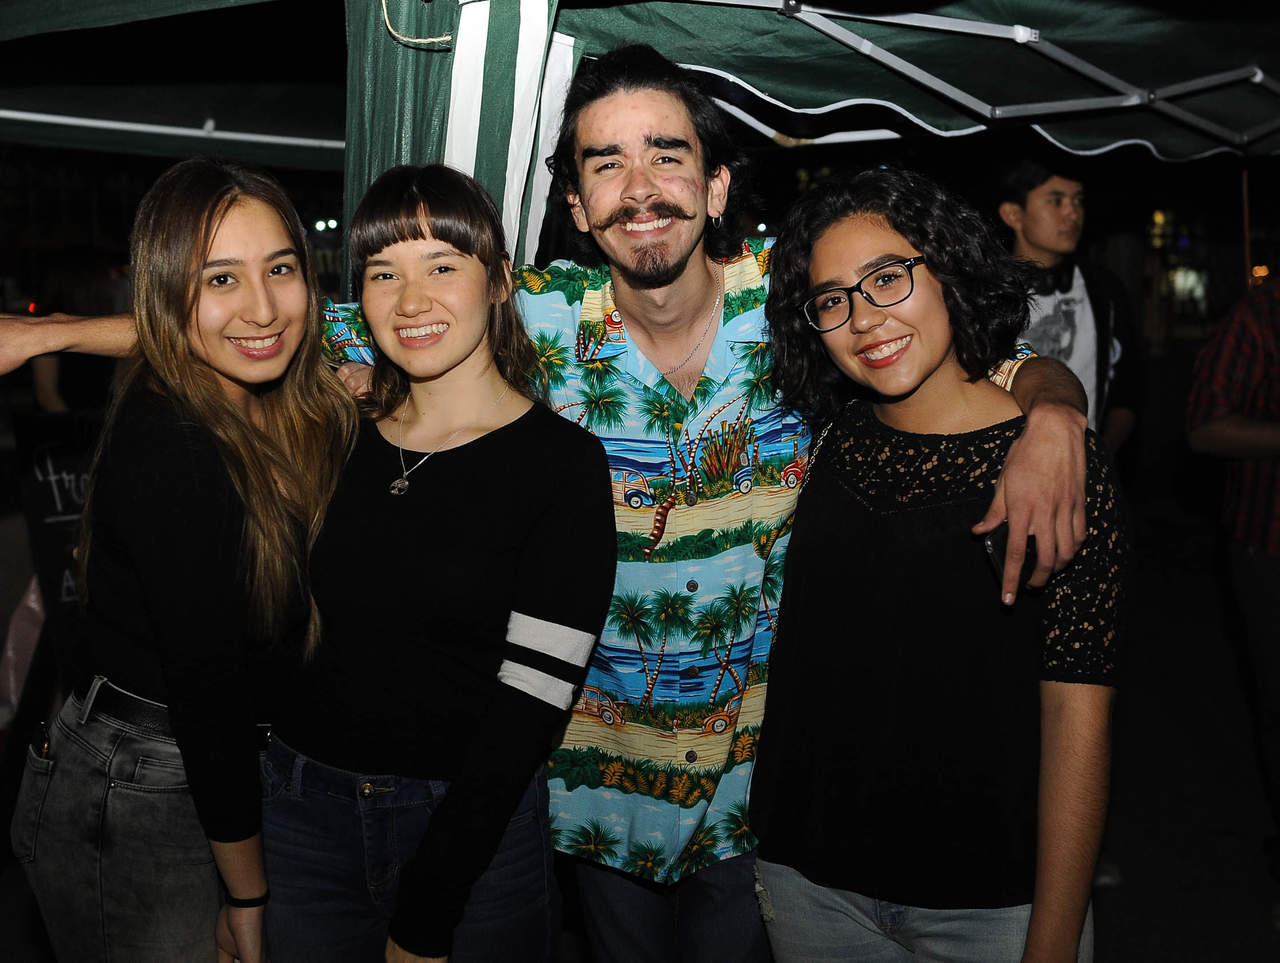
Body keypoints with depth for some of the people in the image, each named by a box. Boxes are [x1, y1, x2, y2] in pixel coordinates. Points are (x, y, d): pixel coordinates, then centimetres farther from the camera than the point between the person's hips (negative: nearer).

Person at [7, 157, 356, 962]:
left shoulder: (289, 418, 1)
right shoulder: (171, 451, -25)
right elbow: (209, 687, -21)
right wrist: (248, 898, -14)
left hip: (223, 777, 8)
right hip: (126, 813, -7)